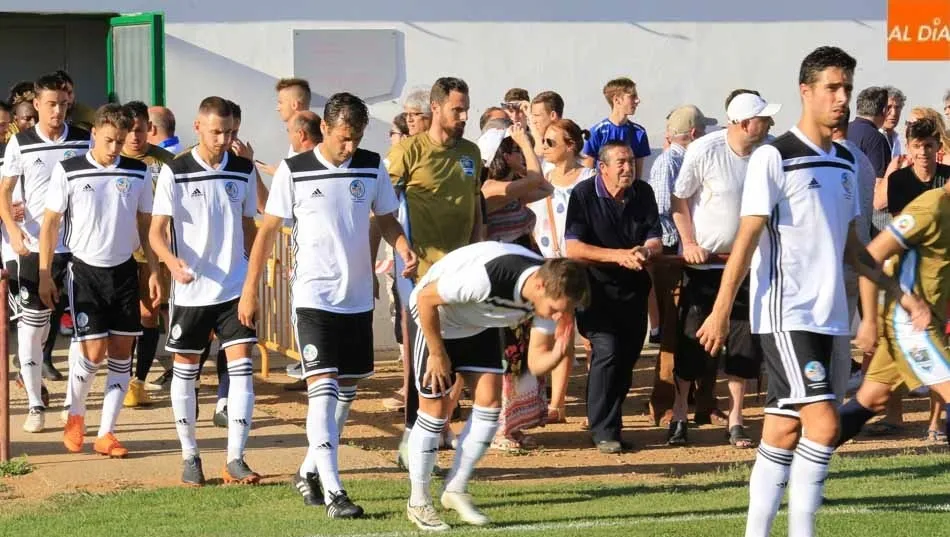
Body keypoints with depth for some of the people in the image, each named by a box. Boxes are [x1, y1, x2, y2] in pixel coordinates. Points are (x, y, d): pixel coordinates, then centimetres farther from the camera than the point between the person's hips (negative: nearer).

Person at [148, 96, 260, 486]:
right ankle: (190, 457, 20)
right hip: (190, 290, -2)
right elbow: (157, 231, -9)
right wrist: (172, 261, -28)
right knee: (185, 370, 7)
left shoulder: (244, 171, 4)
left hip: (235, 288, 2)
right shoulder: (175, 172, -7)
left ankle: (235, 459, -5)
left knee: (241, 366, -8)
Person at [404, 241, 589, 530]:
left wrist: (558, 353, -37)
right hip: (434, 317, -6)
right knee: (436, 408, -7)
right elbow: (426, 298, -28)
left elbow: (536, 363, -15)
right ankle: (418, 501, 8)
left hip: (479, 327, 6)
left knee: (490, 401, -5)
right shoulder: (487, 277, -42)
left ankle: (456, 490, 8)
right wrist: (437, 353, -20)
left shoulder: (551, 292, -20)